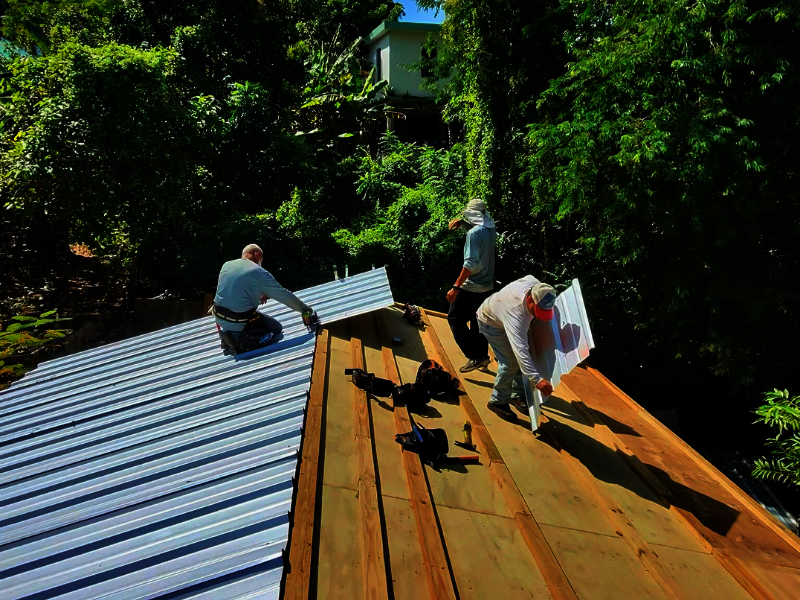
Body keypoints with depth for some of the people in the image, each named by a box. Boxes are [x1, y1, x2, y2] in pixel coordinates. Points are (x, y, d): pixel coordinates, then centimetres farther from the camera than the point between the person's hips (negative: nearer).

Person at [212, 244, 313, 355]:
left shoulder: (226, 265, 8)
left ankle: (227, 332, 10)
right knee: (277, 327, 12)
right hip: (239, 322, -7)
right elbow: (284, 295, -5)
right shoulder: (260, 273, -8)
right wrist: (304, 308, 6)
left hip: (219, 318, 7)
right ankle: (241, 340, -8)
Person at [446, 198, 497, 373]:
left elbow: (470, 263, -26)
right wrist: (461, 223, 9)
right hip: (487, 286, 9)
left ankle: (475, 357, -3)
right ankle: (482, 356, 26)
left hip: (472, 287, -8)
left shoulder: (474, 233, -19)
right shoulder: (491, 230, 6)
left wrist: (455, 287, -25)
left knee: (455, 319, 1)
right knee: (478, 322, 19)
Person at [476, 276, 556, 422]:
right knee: (510, 362, -16)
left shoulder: (535, 284, -28)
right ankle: (497, 401, 2)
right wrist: (537, 379, -57)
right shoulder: (516, 314, -47)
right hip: (491, 322, -8)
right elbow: (520, 350, -52)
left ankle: (518, 395, 20)